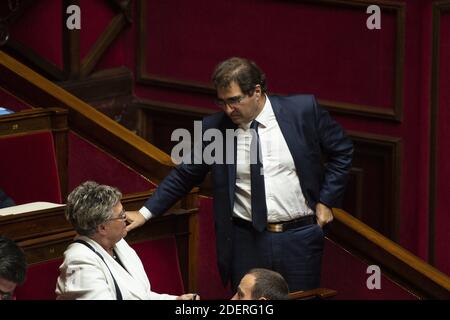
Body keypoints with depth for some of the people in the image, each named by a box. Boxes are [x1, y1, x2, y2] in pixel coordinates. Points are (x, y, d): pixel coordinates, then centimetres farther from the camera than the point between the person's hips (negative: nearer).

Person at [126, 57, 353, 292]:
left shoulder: (303, 111, -5)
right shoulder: (214, 128, -1)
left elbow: (342, 150, 7)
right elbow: (185, 174, 8)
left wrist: (326, 201, 2)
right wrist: (146, 213, 4)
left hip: (299, 239, -1)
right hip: (246, 242, 1)